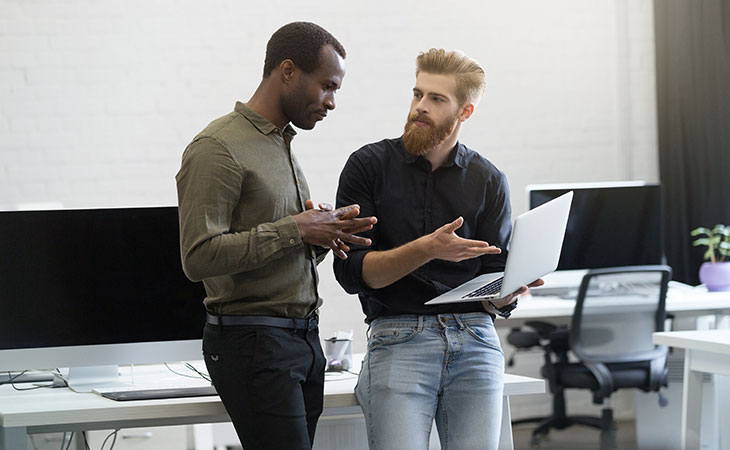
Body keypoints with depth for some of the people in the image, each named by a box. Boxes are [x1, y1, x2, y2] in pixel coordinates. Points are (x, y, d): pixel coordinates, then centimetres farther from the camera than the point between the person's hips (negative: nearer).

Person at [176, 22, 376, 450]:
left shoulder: (284, 145, 19)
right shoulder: (218, 148, -10)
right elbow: (199, 256, -19)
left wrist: (325, 235, 2)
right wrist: (295, 230, -16)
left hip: (304, 337, 9)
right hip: (253, 343, -8)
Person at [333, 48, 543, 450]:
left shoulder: (488, 181, 10)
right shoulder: (369, 165, 3)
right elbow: (352, 271, -5)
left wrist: (510, 291, -14)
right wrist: (426, 250, -18)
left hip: (474, 338, 2)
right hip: (398, 337, -2)